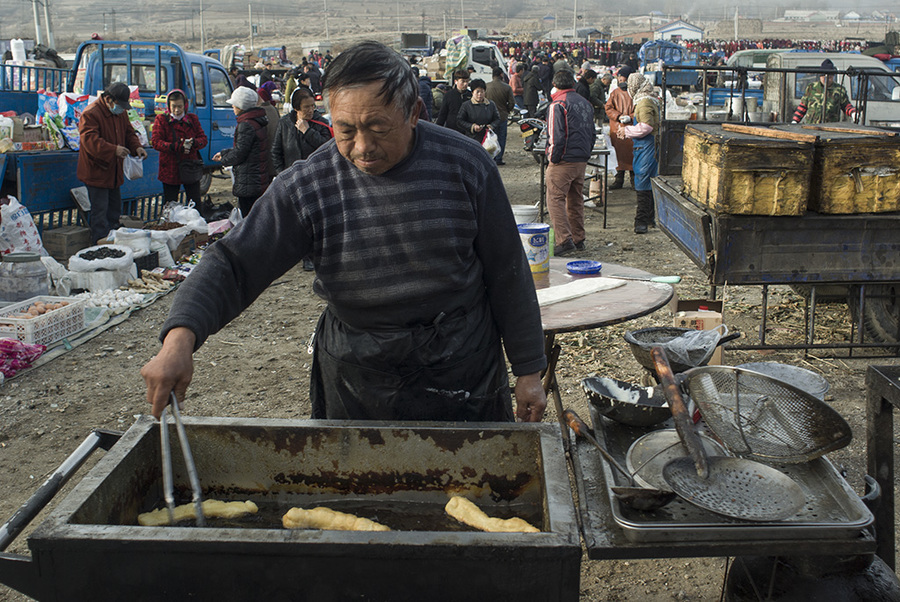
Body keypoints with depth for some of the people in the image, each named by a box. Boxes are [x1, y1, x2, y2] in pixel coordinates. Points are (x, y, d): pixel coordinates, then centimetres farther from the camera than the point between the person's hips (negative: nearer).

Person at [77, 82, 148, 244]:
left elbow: (129, 133, 18)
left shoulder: (121, 112, 9)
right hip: (96, 172, -9)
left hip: (114, 172, 9)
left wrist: (136, 147, -3)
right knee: (100, 210, -6)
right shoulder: (90, 114, -18)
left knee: (115, 207, 17)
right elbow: (90, 140, -28)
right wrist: (113, 150, -38)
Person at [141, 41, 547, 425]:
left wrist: (528, 370, 0)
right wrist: (179, 338, -29)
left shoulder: (465, 166, -10)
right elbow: (233, 265, -12)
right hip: (356, 383, 1)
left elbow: (507, 275, -3)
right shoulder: (305, 186, -10)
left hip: (463, 371, 0)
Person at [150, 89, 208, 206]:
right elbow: (155, 142, -9)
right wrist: (176, 147, -24)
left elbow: (203, 139, 5)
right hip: (170, 170, -2)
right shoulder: (161, 120, -1)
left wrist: (194, 143, -20)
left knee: (196, 204, 4)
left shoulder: (192, 119, 8)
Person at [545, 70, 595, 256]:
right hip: (582, 160, 8)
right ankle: (578, 239, 20)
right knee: (576, 200, 15)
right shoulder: (586, 103, 14)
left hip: (564, 161, -8)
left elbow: (556, 136, -17)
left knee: (555, 199, -6)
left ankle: (564, 241, -14)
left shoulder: (558, 105, -11)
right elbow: (592, 133, 19)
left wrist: (552, 159, -8)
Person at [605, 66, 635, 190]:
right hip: (617, 129, 2)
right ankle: (619, 179, 14)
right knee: (619, 155, 5)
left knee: (632, 153, 0)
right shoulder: (615, 92, 10)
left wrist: (630, 117, -16)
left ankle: (634, 179, 12)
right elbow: (608, 108, 6)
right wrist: (619, 116, -10)